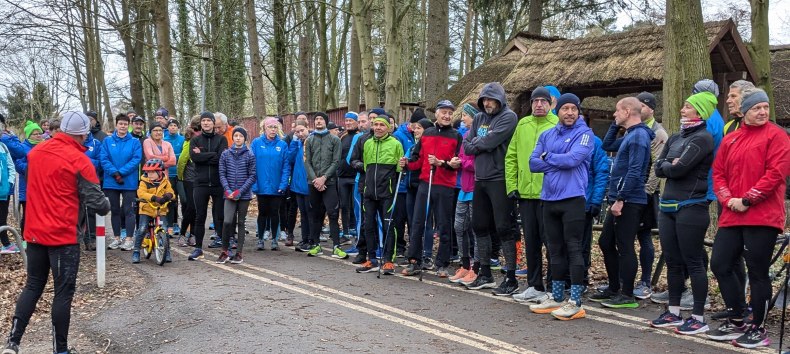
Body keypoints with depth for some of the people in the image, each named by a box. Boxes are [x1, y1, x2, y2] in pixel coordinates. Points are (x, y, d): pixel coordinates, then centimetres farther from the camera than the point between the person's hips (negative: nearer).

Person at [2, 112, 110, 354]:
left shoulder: (36, 152, 5)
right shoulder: (79, 161, -14)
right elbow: (95, 200, -10)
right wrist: (106, 208, 10)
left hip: (35, 233, 6)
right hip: (63, 235, -6)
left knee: (33, 286, 17)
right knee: (64, 292, 3)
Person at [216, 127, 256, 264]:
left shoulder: (249, 155, 1)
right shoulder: (225, 154, 5)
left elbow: (252, 176, -3)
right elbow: (222, 174, 3)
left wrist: (240, 191, -12)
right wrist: (228, 190, -11)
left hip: (244, 195, 0)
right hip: (229, 194, 0)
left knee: (241, 222, 7)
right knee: (228, 221, -13)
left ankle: (239, 253, 13)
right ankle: (225, 251, 3)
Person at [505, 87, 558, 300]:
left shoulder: (558, 125, -5)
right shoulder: (522, 125, 11)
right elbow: (511, 157, 12)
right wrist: (512, 186, 6)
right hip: (525, 193, 6)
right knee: (531, 242, 13)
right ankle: (534, 286, 25)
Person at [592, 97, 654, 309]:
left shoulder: (638, 136, -15)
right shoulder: (630, 135, 16)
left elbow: (634, 172, -22)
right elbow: (607, 145, 29)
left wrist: (620, 199, -23)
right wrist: (616, 125, 18)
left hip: (629, 202, -10)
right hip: (620, 200, 10)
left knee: (625, 248, -5)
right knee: (606, 243, 16)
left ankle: (627, 296, 3)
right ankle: (614, 289, 25)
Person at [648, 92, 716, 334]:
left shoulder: (703, 138, -9)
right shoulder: (675, 138, 16)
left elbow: (679, 169, -18)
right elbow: (658, 169, 10)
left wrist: (666, 165, 0)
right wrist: (671, 165, -7)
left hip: (691, 207, -8)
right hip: (668, 206, 8)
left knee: (693, 263, -2)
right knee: (672, 261, 13)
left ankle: (698, 318, 7)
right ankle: (673, 312, 23)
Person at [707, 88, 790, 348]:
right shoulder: (730, 139, 14)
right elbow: (718, 173, 12)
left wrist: (747, 200, -14)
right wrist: (728, 200, -5)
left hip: (762, 217, -6)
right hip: (732, 216, 6)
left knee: (757, 272, -1)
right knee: (720, 265, 7)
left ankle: (758, 328, 14)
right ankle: (736, 321, 22)